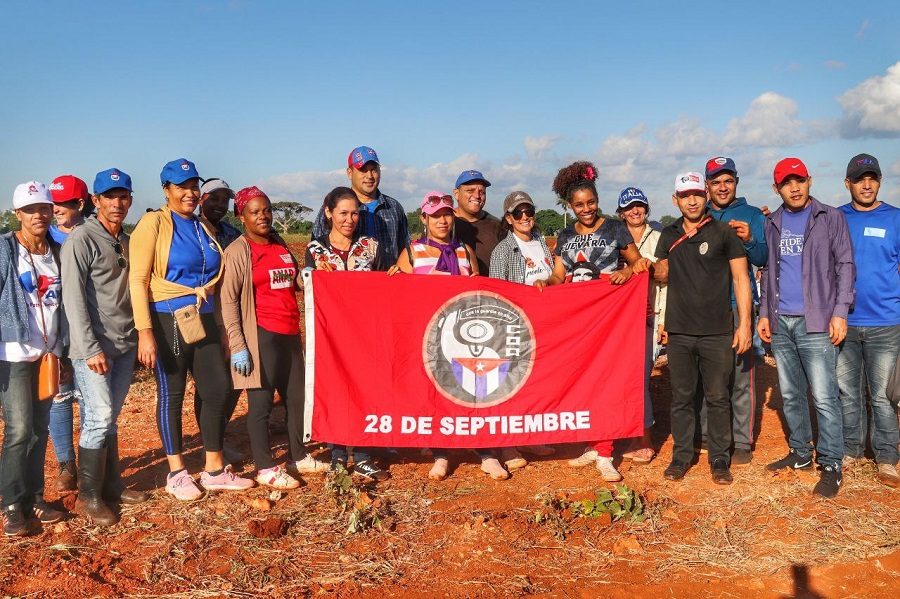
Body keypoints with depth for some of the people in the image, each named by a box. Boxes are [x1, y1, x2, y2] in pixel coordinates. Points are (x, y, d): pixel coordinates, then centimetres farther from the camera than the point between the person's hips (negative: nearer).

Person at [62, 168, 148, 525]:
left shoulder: (127, 242, 13)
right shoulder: (82, 239, -8)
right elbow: (73, 299, -14)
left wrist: (137, 337, 11)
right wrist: (91, 349, -18)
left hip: (125, 345, 6)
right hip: (94, 347, -6)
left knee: (110, 418, 13)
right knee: (99, 418, -8)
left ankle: (112, 486, 21)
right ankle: (89, 496, 4)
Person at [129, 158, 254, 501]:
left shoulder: (203, 227, 13)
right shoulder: (154, 223, -6)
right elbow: (138, 279, -12)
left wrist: (220, 327, 15)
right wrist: (145, 331, -20)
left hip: (203, 321, 6)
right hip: (168, 321, -6)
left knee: (219, 391, 6)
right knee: (171, 395, 4)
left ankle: (215, 470, 19)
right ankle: (176, 474, 17)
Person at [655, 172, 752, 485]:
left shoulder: (723, 232, 0)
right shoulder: (668, 236, 11)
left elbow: (741, 279, 0)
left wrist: (744, 324, -6)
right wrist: (661, 321, 14)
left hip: (717, 332, -3)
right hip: (679, 333, 3)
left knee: (718, 398, 3)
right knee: (681, 397, 8)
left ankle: (719, 457, 16)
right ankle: (682, 455, 20)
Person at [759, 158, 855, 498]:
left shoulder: (831, 218, 1)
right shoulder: (772, 224, 13)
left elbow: (845, 265, -2)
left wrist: (840, 312, -10)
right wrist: (764, 313, 10)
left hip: (815, 322, -5)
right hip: (781, 323, 5)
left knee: (824, 397, -7)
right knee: (790, 394, 12)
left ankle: (831, 465, 1)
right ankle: (801, 453, 25)